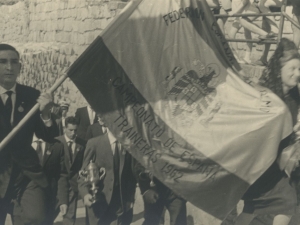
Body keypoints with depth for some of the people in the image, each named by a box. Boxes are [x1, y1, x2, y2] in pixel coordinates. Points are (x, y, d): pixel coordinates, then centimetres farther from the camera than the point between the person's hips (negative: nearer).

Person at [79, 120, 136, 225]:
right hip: (99, 203, -1)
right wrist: (85, 193, -16)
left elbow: (132, 173, 5)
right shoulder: (94, 143, -1)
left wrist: (130, 198, 0)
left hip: (124, 204, 1)